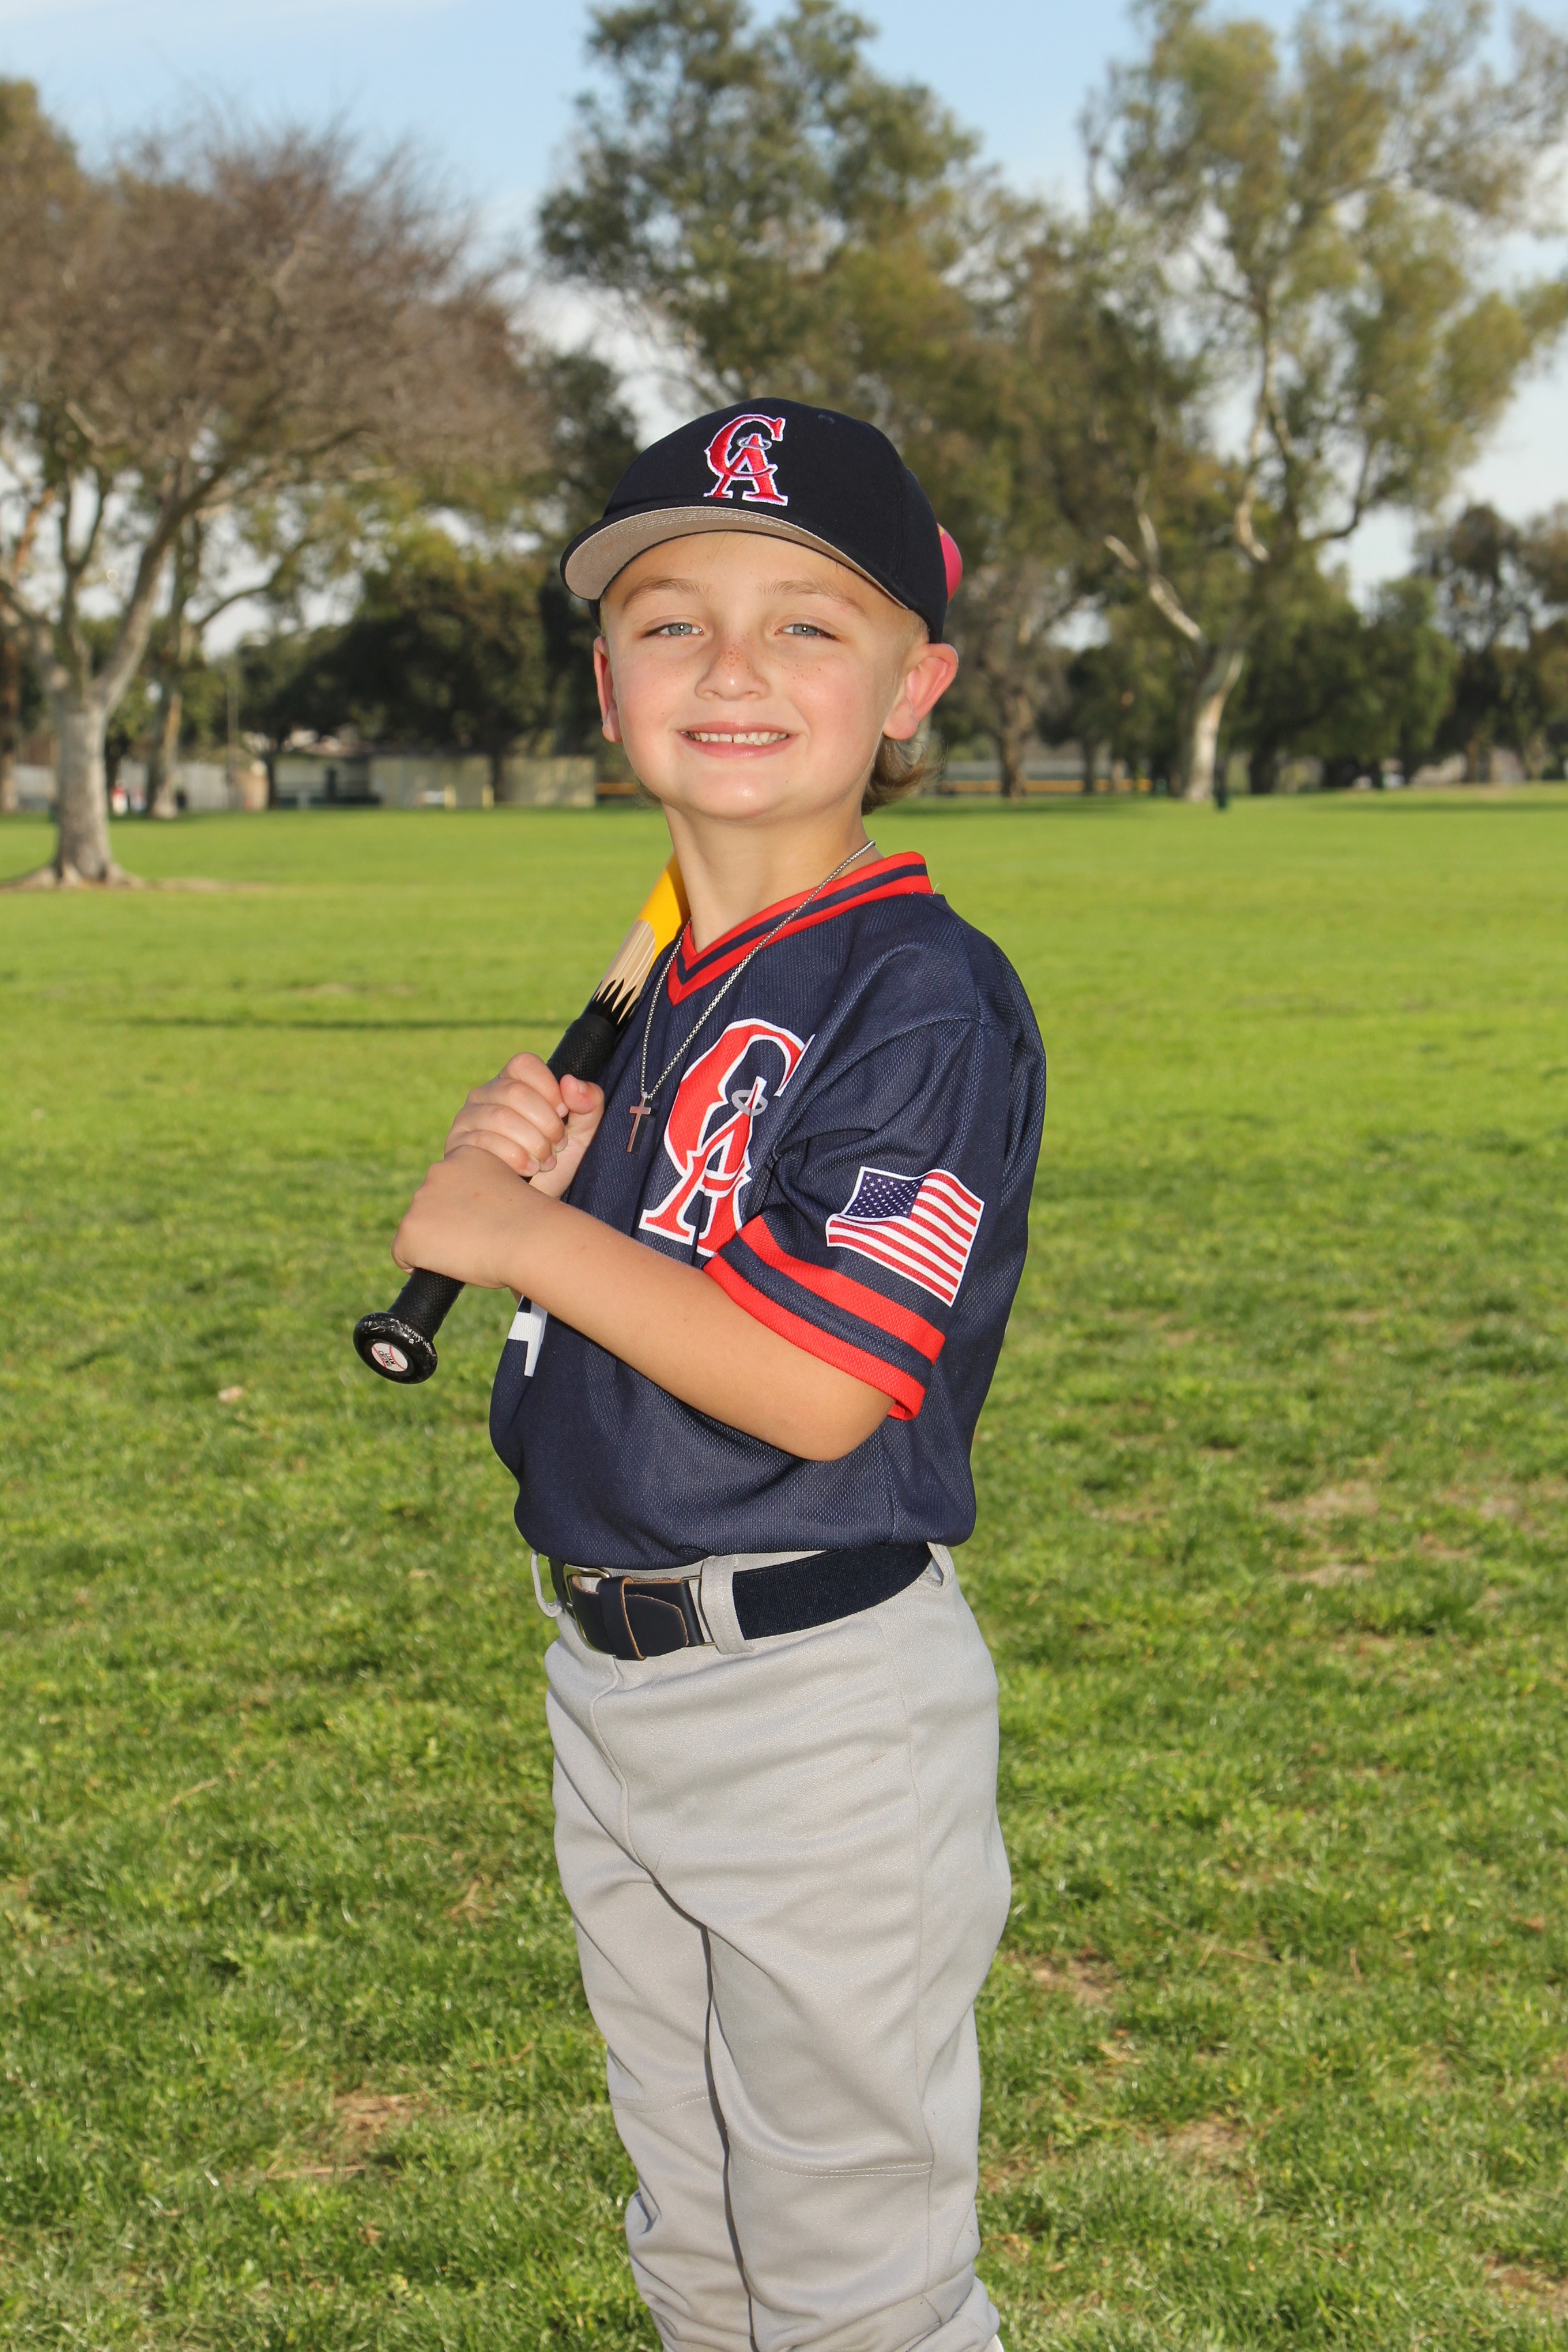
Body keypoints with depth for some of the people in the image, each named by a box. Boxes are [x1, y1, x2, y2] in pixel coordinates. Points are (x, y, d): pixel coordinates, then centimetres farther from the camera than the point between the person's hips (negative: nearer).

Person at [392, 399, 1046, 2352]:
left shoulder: (927, 996, -18)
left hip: (822, 1697, -8)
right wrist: (530, 1164, -4)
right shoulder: (650, 997, 8)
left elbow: (818, 1383, -27)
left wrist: (522, 1232, -18)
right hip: (608, 1680, 8)